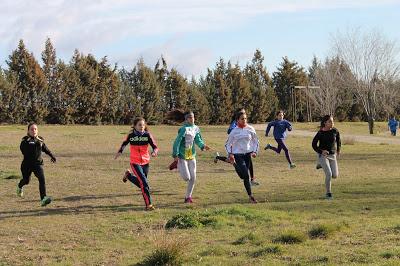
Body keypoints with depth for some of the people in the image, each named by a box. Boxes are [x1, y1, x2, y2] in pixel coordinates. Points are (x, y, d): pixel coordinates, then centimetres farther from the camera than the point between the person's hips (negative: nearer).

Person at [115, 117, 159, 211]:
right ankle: (148, 205, -10)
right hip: (135, 163, -3)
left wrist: (154, 152, -32)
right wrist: (120, 151, -2)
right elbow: (124, 143, 13)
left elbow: (155, 147, -11)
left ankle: (128, 175, 42)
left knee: (141, 184, 16)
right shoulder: (131, 135, -7)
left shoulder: (147, 135, -7)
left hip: (145, 162, 3)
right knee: (144, 183, -16)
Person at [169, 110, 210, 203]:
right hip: (182, 156, -6)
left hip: (192, 156, 6)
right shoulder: (184, 129, -17)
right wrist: (175, 155, -19)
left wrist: (203, 146, -3)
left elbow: (198, 140, 17)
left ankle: (188, 197, 19)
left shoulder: (196, 128, 4)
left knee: (193, 178, 4)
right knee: (186, 177, -7)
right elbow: (177, 142, -18)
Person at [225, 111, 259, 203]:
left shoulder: (250, 129, 2)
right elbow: (228, 144, 6)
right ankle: (250, 196, 0)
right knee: (246, 176, -14)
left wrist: (255, 151, -1)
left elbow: (256, 141, 12)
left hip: (248, 154, 2)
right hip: (238, 155, -2)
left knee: (245, 175, 7)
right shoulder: (234, 131, -2)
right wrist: (230, 153, -8)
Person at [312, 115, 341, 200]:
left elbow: (338, 140, 17)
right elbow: (314, 144, -3)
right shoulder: (320, 133, -12)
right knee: (329, 174, -17)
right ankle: (328, 193, -1)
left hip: (333, 155, 4)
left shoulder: (335, 131, -3)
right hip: (323, 155, -4)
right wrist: (321, 151, -15)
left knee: (335, 175, -1)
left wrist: (338, 150, 18)